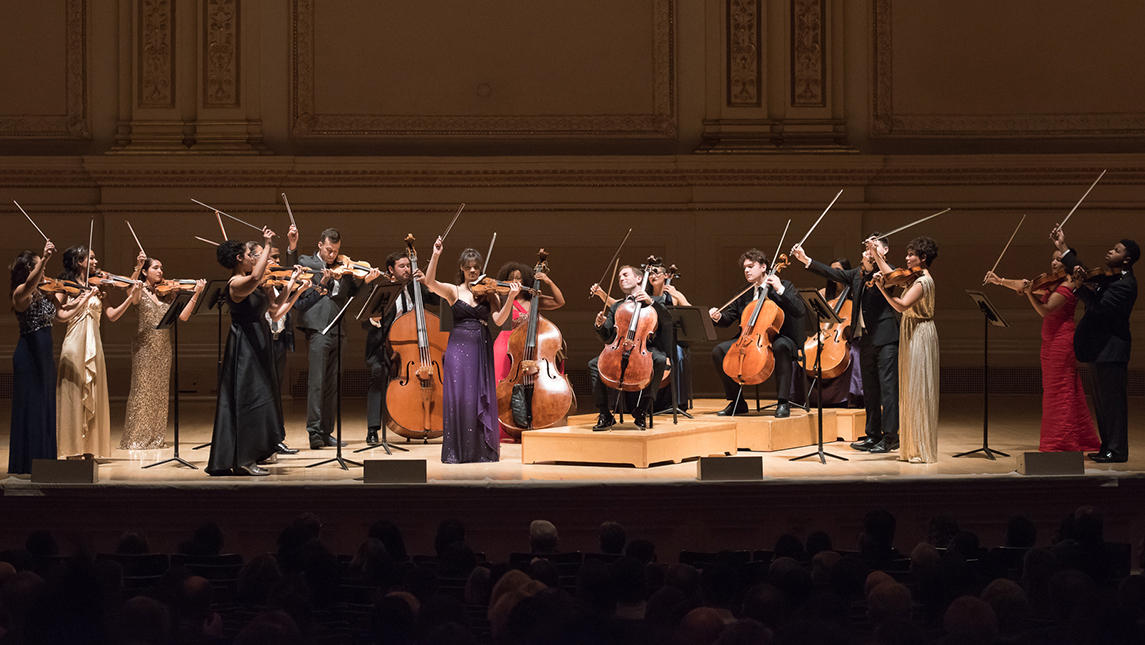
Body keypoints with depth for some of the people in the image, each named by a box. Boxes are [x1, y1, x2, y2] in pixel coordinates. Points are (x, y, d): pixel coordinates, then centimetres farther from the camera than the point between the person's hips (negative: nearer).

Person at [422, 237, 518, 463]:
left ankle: (483, 450, 6)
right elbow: (430, 281, -11)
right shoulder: (453, 291, 6)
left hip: (481, 348, 1)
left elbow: (499, 320, -6)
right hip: (459, 346, -1)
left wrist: (511, 299, -20)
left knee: (482, 397, -1)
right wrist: (436, 256, -19)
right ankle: (457, 451, -2)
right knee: (458, 396, -7)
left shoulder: (488, 292, 6)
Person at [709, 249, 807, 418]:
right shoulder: (743, 295, 15)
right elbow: (729, 318, 16)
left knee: (781, 347, -41)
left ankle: (783, 402, -35)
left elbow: (800, 311, -14)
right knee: (719, 351, -15)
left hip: (779, 337, -5)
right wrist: (719, 317, -8)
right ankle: (737, 402, -6)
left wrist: (780, 290, -22)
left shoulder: (785, 286, 0)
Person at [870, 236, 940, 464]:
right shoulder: (913, 277, 12)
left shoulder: (923, 281, -16)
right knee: (911, 392, 11)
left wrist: (882, 289, -29)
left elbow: (901, 306, -27)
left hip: (920, 336, -10)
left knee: (918, 393, -7)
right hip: (910, 334, 10)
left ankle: (923, 451, -4)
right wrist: (876, 255, 24)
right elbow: (890, 275, 27)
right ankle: (912, 447, 15)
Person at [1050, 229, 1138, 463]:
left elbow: (1099, 305, -24)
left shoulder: (1124, 285, -16)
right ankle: (1107, 448, 20)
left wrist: (1082, 284, -21)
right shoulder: (1110, 279, 15)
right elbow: (1083, 273, 25)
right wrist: (1063, 248, 20)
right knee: (1102, 402, 14)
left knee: (1113, 401, -7)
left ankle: (1117, 451, -4)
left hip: (1111, 350, -10)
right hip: (1100, 349, 10)